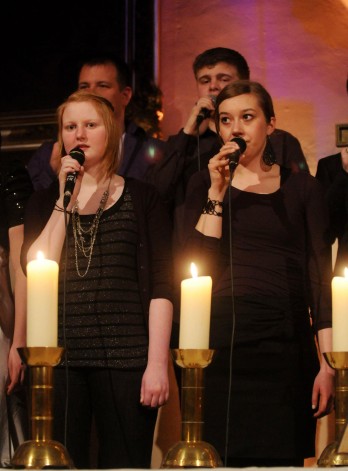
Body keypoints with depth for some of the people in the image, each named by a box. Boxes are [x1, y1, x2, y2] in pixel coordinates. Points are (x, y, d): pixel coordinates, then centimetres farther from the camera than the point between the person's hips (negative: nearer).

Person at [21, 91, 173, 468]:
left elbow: (160, 285, 0)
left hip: (126, 358, -2)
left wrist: (157, 362, -9)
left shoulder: (141, 197, 7)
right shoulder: (45, 201, 15)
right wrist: (65, 200, -2)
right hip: (60, 356, 2)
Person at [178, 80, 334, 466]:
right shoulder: (204, 184, 11)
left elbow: (320, 279, 4)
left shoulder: (302, 187, 8)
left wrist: (328, 363, -5)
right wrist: (217, 193, -8)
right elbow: (196, 265, -1)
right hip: (220, 344, 0)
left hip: (286, 347, 0)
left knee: (281, 459, -2)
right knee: (221, 459, -2)